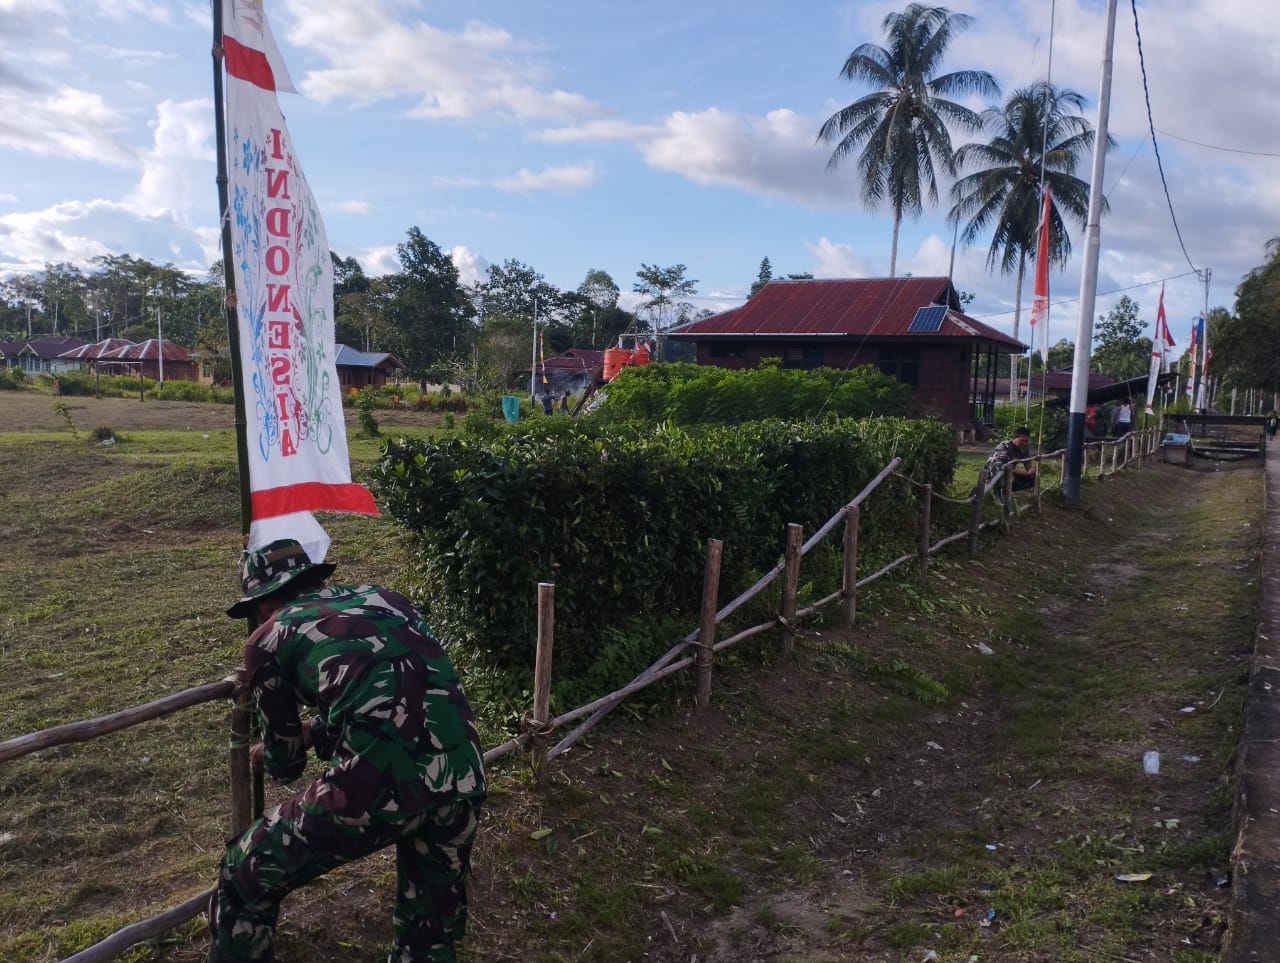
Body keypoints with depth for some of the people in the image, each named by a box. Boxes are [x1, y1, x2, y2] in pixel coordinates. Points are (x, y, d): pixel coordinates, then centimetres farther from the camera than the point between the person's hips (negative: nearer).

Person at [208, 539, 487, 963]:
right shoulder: (383, 597, 23)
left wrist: (272, 753, 48)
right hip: (464, 781, 5)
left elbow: (285, 764, 24)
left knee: (243, 882, 22)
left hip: (377, 786, -5)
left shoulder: (269, 637, 12)